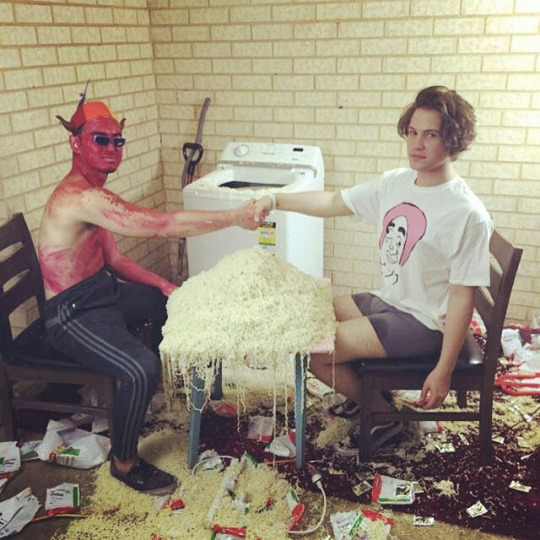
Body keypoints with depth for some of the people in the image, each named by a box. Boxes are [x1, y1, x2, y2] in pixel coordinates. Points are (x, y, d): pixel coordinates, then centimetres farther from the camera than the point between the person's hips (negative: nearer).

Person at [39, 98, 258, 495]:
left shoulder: (95, 194, 7)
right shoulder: (80, 197, -27)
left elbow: (113, 258, 11)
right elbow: (162, 225, -34)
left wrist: (162, 283, -1)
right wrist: (234, 217, -28)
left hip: (103, 291, 11)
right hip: (72, 315, -10)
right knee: (141, 370, -30)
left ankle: (158, 382, 40)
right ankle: (124, 463, -5)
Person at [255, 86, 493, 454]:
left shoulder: (469, 215, -21)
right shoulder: (396, 183, -1)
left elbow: (462, 297, -19)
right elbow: (334, 203, 8)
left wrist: (444, 371, -17)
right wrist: (276, 199, -4)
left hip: (422, 323, -8)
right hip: (386, 300, 8)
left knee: (315, 353, -14)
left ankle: (383, 413, 12)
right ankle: (365, 393, 28)